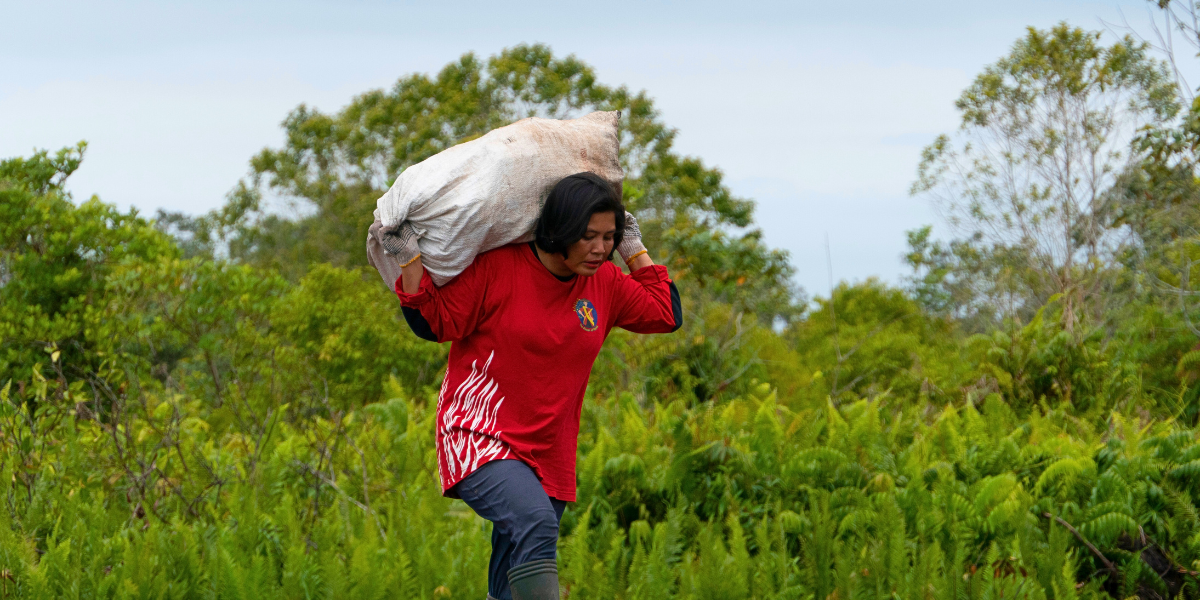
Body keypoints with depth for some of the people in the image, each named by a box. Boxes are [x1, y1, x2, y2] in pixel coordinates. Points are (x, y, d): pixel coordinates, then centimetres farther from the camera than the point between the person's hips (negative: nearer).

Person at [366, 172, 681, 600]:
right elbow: (434, 323, -5)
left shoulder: (605, 283, 6)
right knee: (534, 522, -34)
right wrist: (409, 259, -14)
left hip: (546, 454, 6)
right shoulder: (497, 268, -10)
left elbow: (666, 315, 16)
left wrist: (635, 250, 12)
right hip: (479, 441, -6)